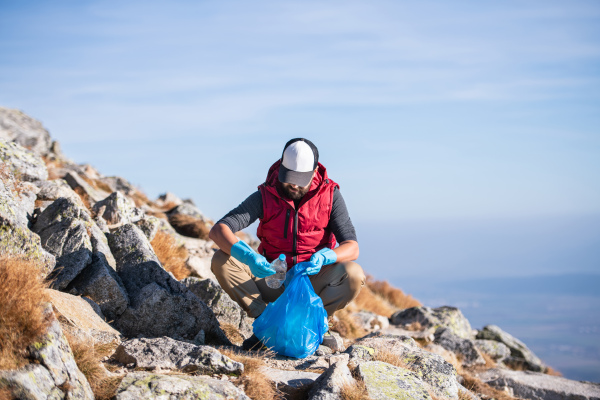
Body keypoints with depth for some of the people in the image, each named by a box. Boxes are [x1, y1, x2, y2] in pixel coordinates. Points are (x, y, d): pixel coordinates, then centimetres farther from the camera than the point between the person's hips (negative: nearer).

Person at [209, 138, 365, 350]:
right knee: (221, 261, -23)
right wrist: (248, 256, -40)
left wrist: (324, 257, -36)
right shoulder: (264, 197, -11)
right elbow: (217, 231, -20)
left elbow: (352, 248, -13)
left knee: (354, 275, -31)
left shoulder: (330, 195, -9)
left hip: (312, 282, 0)